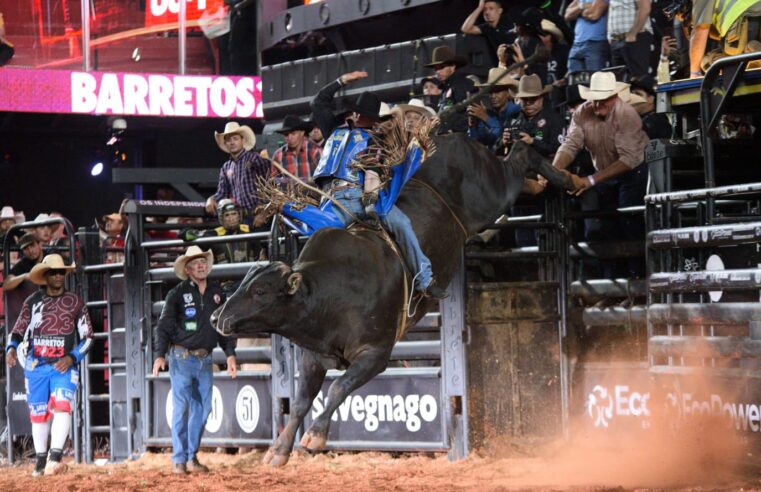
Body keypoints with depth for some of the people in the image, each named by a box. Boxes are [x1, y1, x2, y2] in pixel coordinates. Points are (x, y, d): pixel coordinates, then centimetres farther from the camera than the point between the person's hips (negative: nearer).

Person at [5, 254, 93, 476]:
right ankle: (41, 459, 23)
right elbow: (18, 331, 9)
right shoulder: (33, 301, 6)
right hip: (35, 366, 2)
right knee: (38, 413, 8)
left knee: (62, 406, -22)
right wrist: (12, 348, -12)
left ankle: (55, 457, -29)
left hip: (63, 366, -2)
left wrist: (72, 358, -9)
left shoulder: (75, 302, 4)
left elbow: (87, 337, 6)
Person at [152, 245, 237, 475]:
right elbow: (164, 326, -7)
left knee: (202, 408, 5)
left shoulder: (217, 293, 8)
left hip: (204, 359, 5)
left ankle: (192, 458, 14)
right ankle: (178, 460, -3)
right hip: (181, 358, -5)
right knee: (181, 408, -7)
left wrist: (230, 354, 8)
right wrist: (160, 355, -17)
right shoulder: (177, 294, -5)